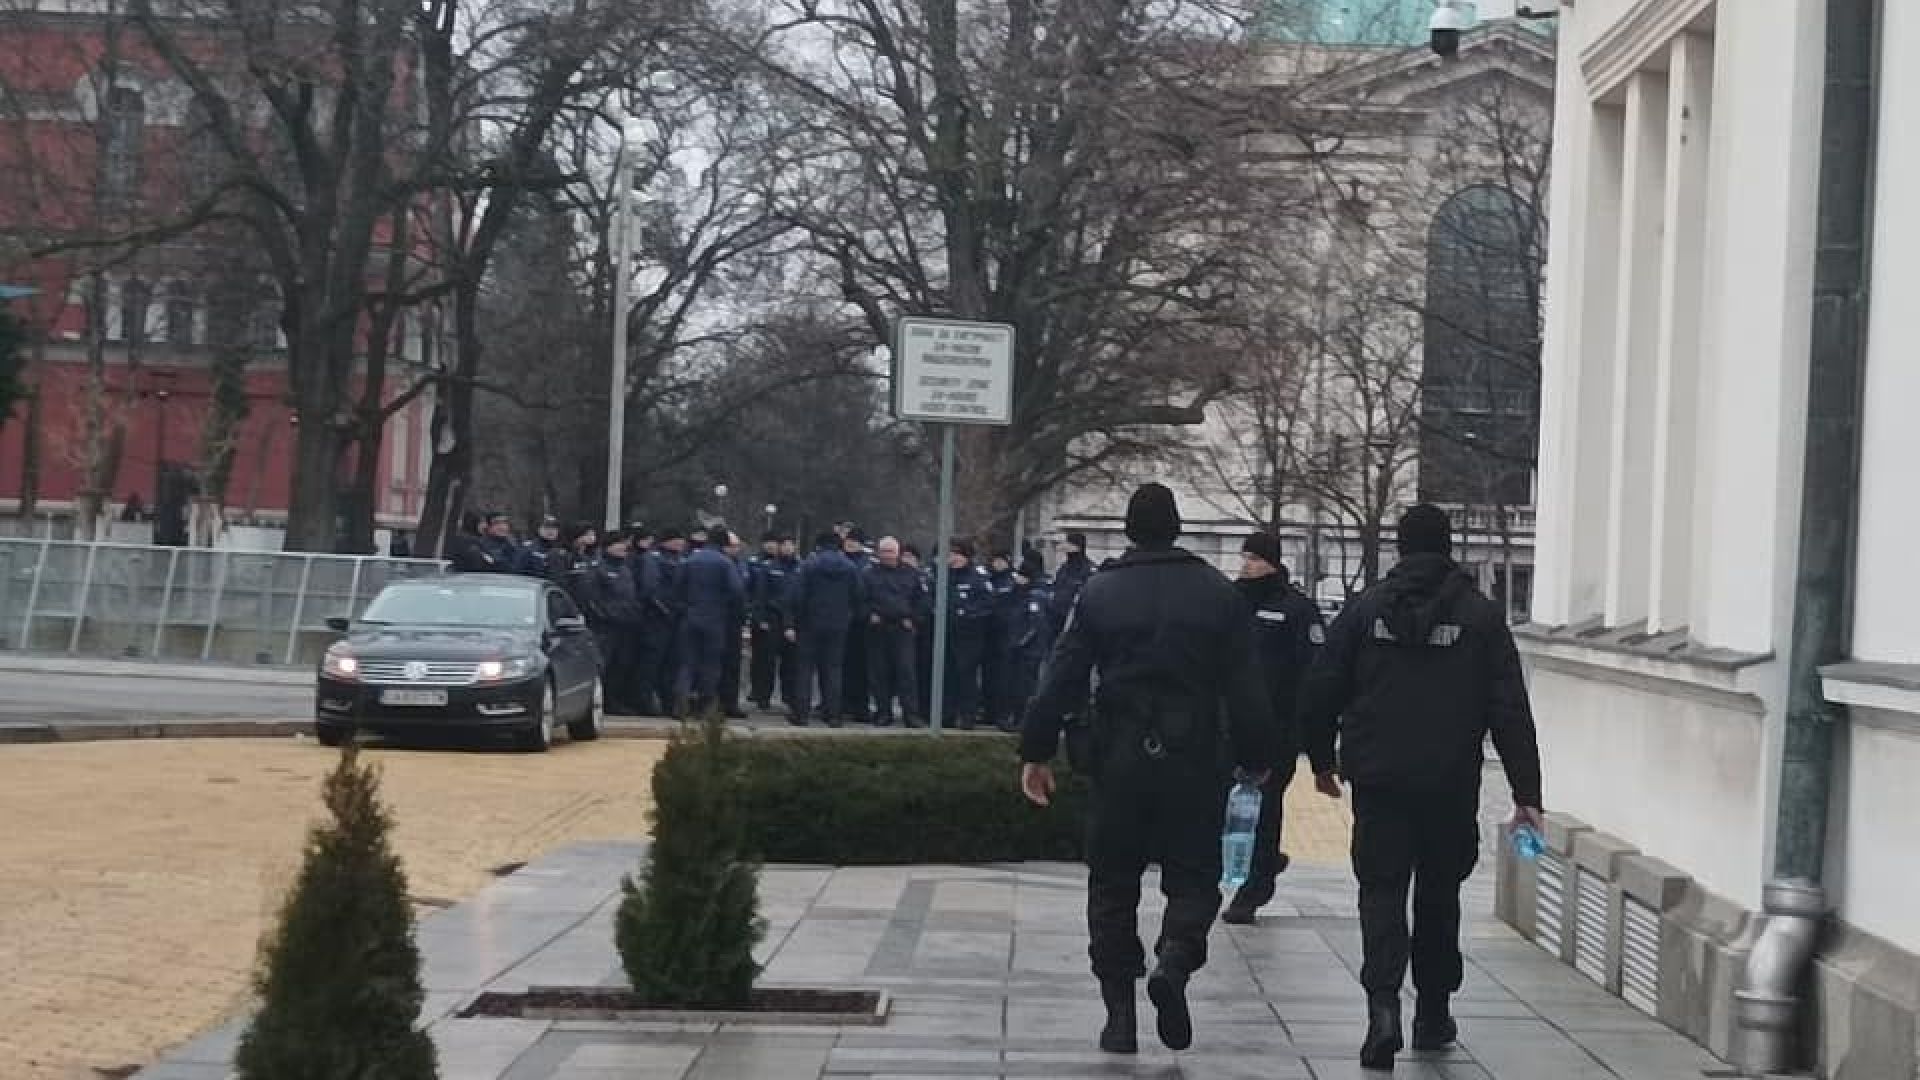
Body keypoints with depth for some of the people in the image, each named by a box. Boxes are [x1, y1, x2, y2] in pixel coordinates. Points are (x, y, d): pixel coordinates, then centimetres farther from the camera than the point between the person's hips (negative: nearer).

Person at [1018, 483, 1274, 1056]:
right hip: (1196, 765, 0)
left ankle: (1119, 1013, 7)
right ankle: (1175, 961, -20)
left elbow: (1062, 680, -3)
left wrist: (1036, 752, 2)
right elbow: (1245, 689, 0)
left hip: (1119, 765, 0)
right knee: (1193, 875, 9)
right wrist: (1255, 757, 9)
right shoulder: (1218, 594, 1)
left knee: (1112, 884, 10)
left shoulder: (1099, 593, 0)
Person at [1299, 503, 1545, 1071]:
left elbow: (1320, 695, 2)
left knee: (1381, 892, 2)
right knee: (1439, 895, 17)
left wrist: (1322, 760, 18)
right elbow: (1510, 711, -3)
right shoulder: (1482, 616, 0)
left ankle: (1383, 1005, -19)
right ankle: (1432, 1013, 25)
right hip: (1451, 787, 1)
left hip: (1378, 783, -1)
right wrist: (1526, 794, -1)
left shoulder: (1364, 610, 1)